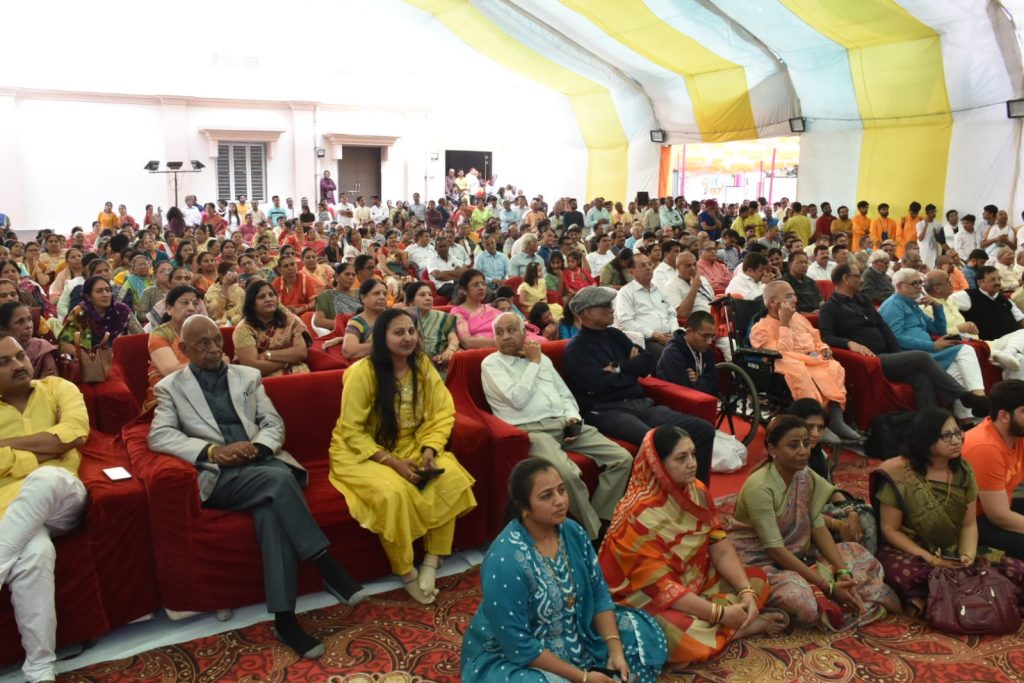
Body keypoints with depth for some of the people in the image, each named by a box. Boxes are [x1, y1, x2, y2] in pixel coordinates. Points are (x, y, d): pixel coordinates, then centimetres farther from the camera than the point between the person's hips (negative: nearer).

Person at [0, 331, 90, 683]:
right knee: (35, 552, -35)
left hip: (61, 497, 0)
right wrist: (51, 446, -6)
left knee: (46, 479, -38)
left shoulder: (57, 388, 15)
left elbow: (75, 433, -5)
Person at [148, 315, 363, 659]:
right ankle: (328, 566, -27)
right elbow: (159, 436, -3)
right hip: (218, 475, -2)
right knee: (279, 480, -33)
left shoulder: (248, 375, 20)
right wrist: (211, 451, -17)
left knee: (271, 508, -32)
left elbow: (274, 423, 14)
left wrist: (257, 446, -9)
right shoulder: (170, 387, 12)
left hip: (262, 463, 3)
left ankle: (284, 617, -33)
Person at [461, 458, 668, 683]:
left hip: (574, 636, 7)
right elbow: (518, 645, -27)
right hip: (510, 658, -7)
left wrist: (615, 651, -12)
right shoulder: (504, 561, -30)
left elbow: (598, 593, 0)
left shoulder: (572, 531, -8)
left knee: (646, 635, 3)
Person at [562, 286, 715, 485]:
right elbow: (602, 383, -14)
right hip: (606, 411, -7)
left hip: (641, 403, 7)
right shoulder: (575, 350, -1)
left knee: (703, 430, -9)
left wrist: (619, 368, -2)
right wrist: (631, 368, 4)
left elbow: (647, 364, 14)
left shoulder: (614, 335, 20)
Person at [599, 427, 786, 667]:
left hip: (693, 580, 7)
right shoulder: (639, 515, -28)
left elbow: (721, 548, -5)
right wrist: (720, 613, -26)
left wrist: (746, 592, -21)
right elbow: (659, 585, -27)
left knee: (757, 579, 2)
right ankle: (744, 627, -7)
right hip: (644, 597, -7)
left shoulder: (697, 492, -6)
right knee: (687, 638, -33)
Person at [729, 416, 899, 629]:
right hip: (760, 562, -7)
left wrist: (843, 572, -15)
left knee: (860, 555, 4)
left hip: (797, 555, 8)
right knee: (800, 598, -34)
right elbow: (775, 549, -24)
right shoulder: (759, 487, -24)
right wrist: (829, 586, -24)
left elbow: (819, 528, -1)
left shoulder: (806, 477, 0)